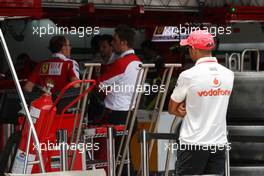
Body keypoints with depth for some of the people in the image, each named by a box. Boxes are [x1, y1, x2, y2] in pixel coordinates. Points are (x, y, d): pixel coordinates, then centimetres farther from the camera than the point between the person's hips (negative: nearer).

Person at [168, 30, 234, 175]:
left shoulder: (188, 75, -12)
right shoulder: (229, 74, 3)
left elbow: (172, 110, 0)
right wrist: (187, 104, 3)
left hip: (193, 143, -4)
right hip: (219, 143, 5)